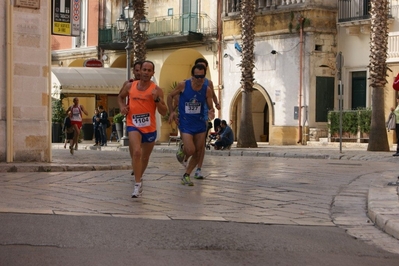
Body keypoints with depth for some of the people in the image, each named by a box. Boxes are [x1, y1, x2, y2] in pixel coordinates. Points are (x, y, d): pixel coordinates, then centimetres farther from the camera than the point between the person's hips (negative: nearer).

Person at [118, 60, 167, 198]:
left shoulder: (156, 90, -6)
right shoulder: (130, 86, 0)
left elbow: (164, 112, -8)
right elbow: (120, 97, 22)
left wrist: (157, 99, -24)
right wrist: (122, 107, 1)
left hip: (150, 128, 1)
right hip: (134, 125, -1)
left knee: (145, 157, 18)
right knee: (136, 152, -25)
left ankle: (139, 177, 46)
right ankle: (138, 184, -21)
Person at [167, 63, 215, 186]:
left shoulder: (207, 90, -6)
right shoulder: (183, 85, -12)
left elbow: (210, 107, 2)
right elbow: (170, 96, 3)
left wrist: (211, 112, -22)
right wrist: (171, 112, -4)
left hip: (200, 124, 4)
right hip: (185, 124, -4)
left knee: (198, 153, 6)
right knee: (190, 150, -16)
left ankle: (186, 175, 24)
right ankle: (182, 150, 22)